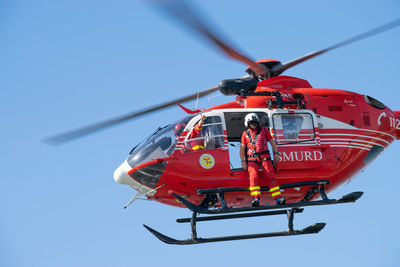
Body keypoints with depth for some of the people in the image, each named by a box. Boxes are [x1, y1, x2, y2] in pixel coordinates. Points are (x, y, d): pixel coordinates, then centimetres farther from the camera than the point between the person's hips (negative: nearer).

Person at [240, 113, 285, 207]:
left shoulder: (264, 130, 15)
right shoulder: (245, 134, 15)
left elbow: (272, 142, 16)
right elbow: (242, 148, 16)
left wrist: (276, 153, 6)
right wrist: (243, 161, 6)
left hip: (264, 156, 0)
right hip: (252, 158, 0)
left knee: (270, 176, -11)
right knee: (253, 177, -19)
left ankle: (278, 198, -16)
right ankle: (256, 199, -26)